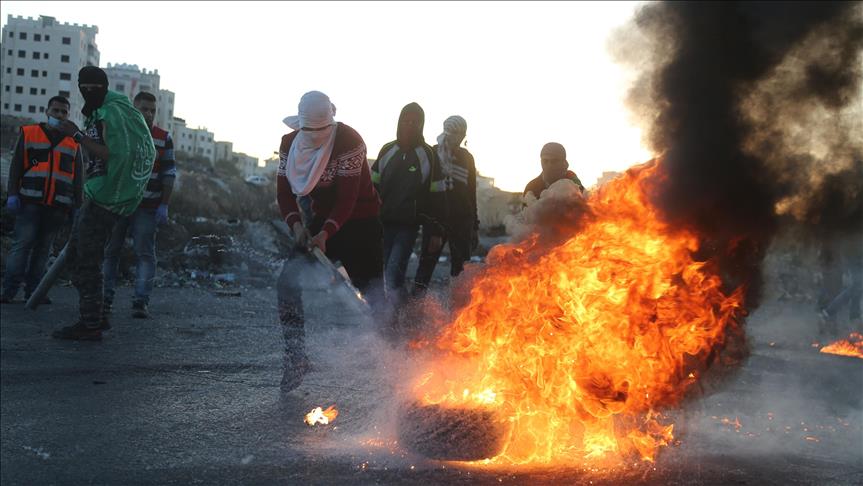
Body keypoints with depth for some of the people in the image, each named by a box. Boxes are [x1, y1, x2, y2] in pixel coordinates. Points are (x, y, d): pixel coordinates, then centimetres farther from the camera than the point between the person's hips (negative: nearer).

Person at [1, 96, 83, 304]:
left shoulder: (74, 142, 14)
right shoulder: (29, 133, 10)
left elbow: (78, 177, 15)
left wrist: (77, 205, 8)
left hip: (58, 205, 2)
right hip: (30, 201, -2)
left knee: (43, 248, 4)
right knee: (22, 244, -7)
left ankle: (33, 290, 7)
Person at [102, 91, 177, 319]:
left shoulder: (164, 138, 4)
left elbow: (169, 174, 3)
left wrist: (164, 206, -4)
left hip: (147, 207, -1)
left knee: (145, 254, -4)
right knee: (109, 251, 3)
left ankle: (141, 301, -2)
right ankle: (105, 298, 11)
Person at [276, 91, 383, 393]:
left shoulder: (350, 141, -21)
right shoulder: (290, 143, -3)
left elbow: (347, 197, -25)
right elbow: (284, 189, -2)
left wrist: (325, 234, -35)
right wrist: (296, 224, -20)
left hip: (359, 222, -5)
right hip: (324, 219, 6)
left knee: (370, 292, -9)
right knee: (289, 282, -6)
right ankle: (296, 361, 4)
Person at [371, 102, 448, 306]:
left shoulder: (428, 155, -2)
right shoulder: (387, 151, 8)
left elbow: (438, 196, -1)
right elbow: (373, 185, 14)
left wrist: (437, 232, -3)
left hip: (409, 225, -4)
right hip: (384, 222, 4)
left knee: (394, 272, -16)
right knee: (388, 272, 6)